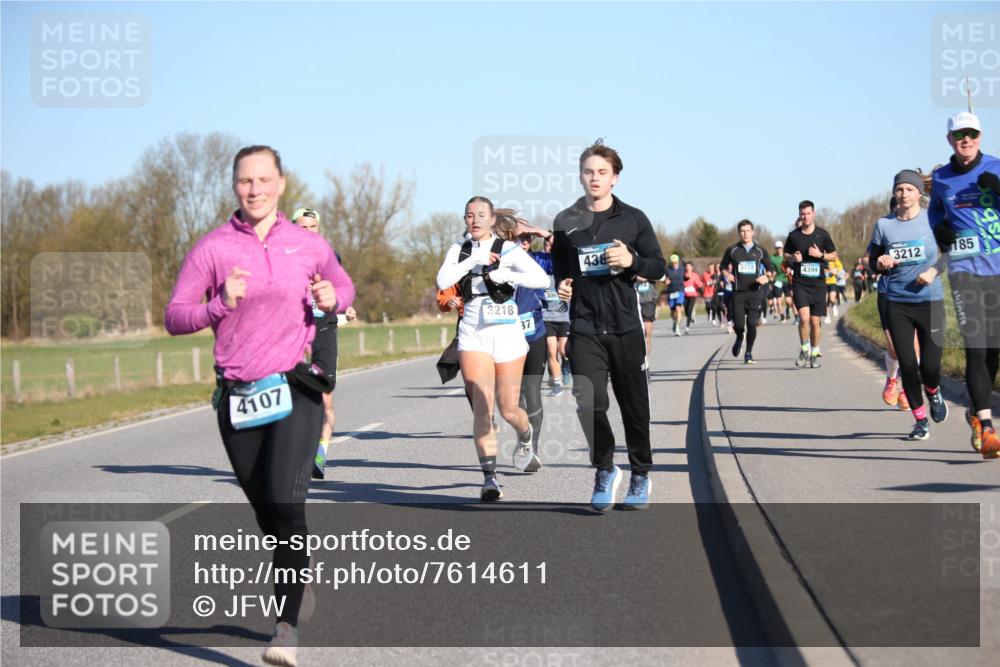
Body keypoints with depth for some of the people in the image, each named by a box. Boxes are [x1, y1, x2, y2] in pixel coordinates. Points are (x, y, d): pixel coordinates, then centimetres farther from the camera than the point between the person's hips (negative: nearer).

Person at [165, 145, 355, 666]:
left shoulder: (307, 245, 6)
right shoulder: (212, 248, 1)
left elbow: (343, 285, 24)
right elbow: (174, 318, 0)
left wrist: (334, 299, 0)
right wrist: (221, 304, -18)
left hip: (295, 389, -1)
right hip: (237, 398, 2)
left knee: (285, 501, -18)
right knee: (266, 510, 12)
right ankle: (301, 584, 40)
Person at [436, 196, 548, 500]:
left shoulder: (507, 249, -3)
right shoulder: (459, 250, 8)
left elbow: (542, 279, -15)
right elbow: (442, 281, -9)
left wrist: (503, 275, -22)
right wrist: (475, 260, -14)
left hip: (506, 333, -2)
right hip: (473, 334, 2)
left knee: (508, 409, 4)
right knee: (482, 407, -11)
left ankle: (526, 436, 40)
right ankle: (490, 478, -9)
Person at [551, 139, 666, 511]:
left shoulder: (633, 219, 3)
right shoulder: (566, 223, 7)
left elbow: (658, 267, 5)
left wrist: (632, 261, -14)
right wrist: (562, 285, -1)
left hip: (625, 326, 0)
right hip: (584, 327, 0)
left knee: (634, 403, 7)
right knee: (588, 402, -13)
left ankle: (641, 475, 23)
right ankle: (604, 470, 7)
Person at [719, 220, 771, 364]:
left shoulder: (760, 251, 7)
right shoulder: (732, 251, 6)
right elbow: (723, 267, 16)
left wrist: (766, 277, -6)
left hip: (755, 291, 0)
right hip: (738, 292, 0)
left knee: (752, 323, -11)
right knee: (738, 324, -6)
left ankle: (749, 353, 7)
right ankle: (739, 338, 31)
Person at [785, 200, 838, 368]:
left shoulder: (822, 234, 2)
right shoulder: (793, 235, 3)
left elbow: (834, 255, 9)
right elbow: (786, 255, 16)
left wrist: (820, 255, -10)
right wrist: (793, 258, -7)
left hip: (818, 284, 1)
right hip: (800, 283, -1)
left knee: (815, 321, 3)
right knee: (804, 317, -17)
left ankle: (814, 354, 19)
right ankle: (804, 350, 1)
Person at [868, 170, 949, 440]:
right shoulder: (884, 224, 4)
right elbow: (873, 260, 12)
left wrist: (933, 270, -9)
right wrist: (881, 263, -11)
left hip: (930, 300, -1)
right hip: (897, 303, 1)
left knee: (930, 365, -6)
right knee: (907, 365, -1)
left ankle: (934, 392, 31)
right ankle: (920, 420, 16)